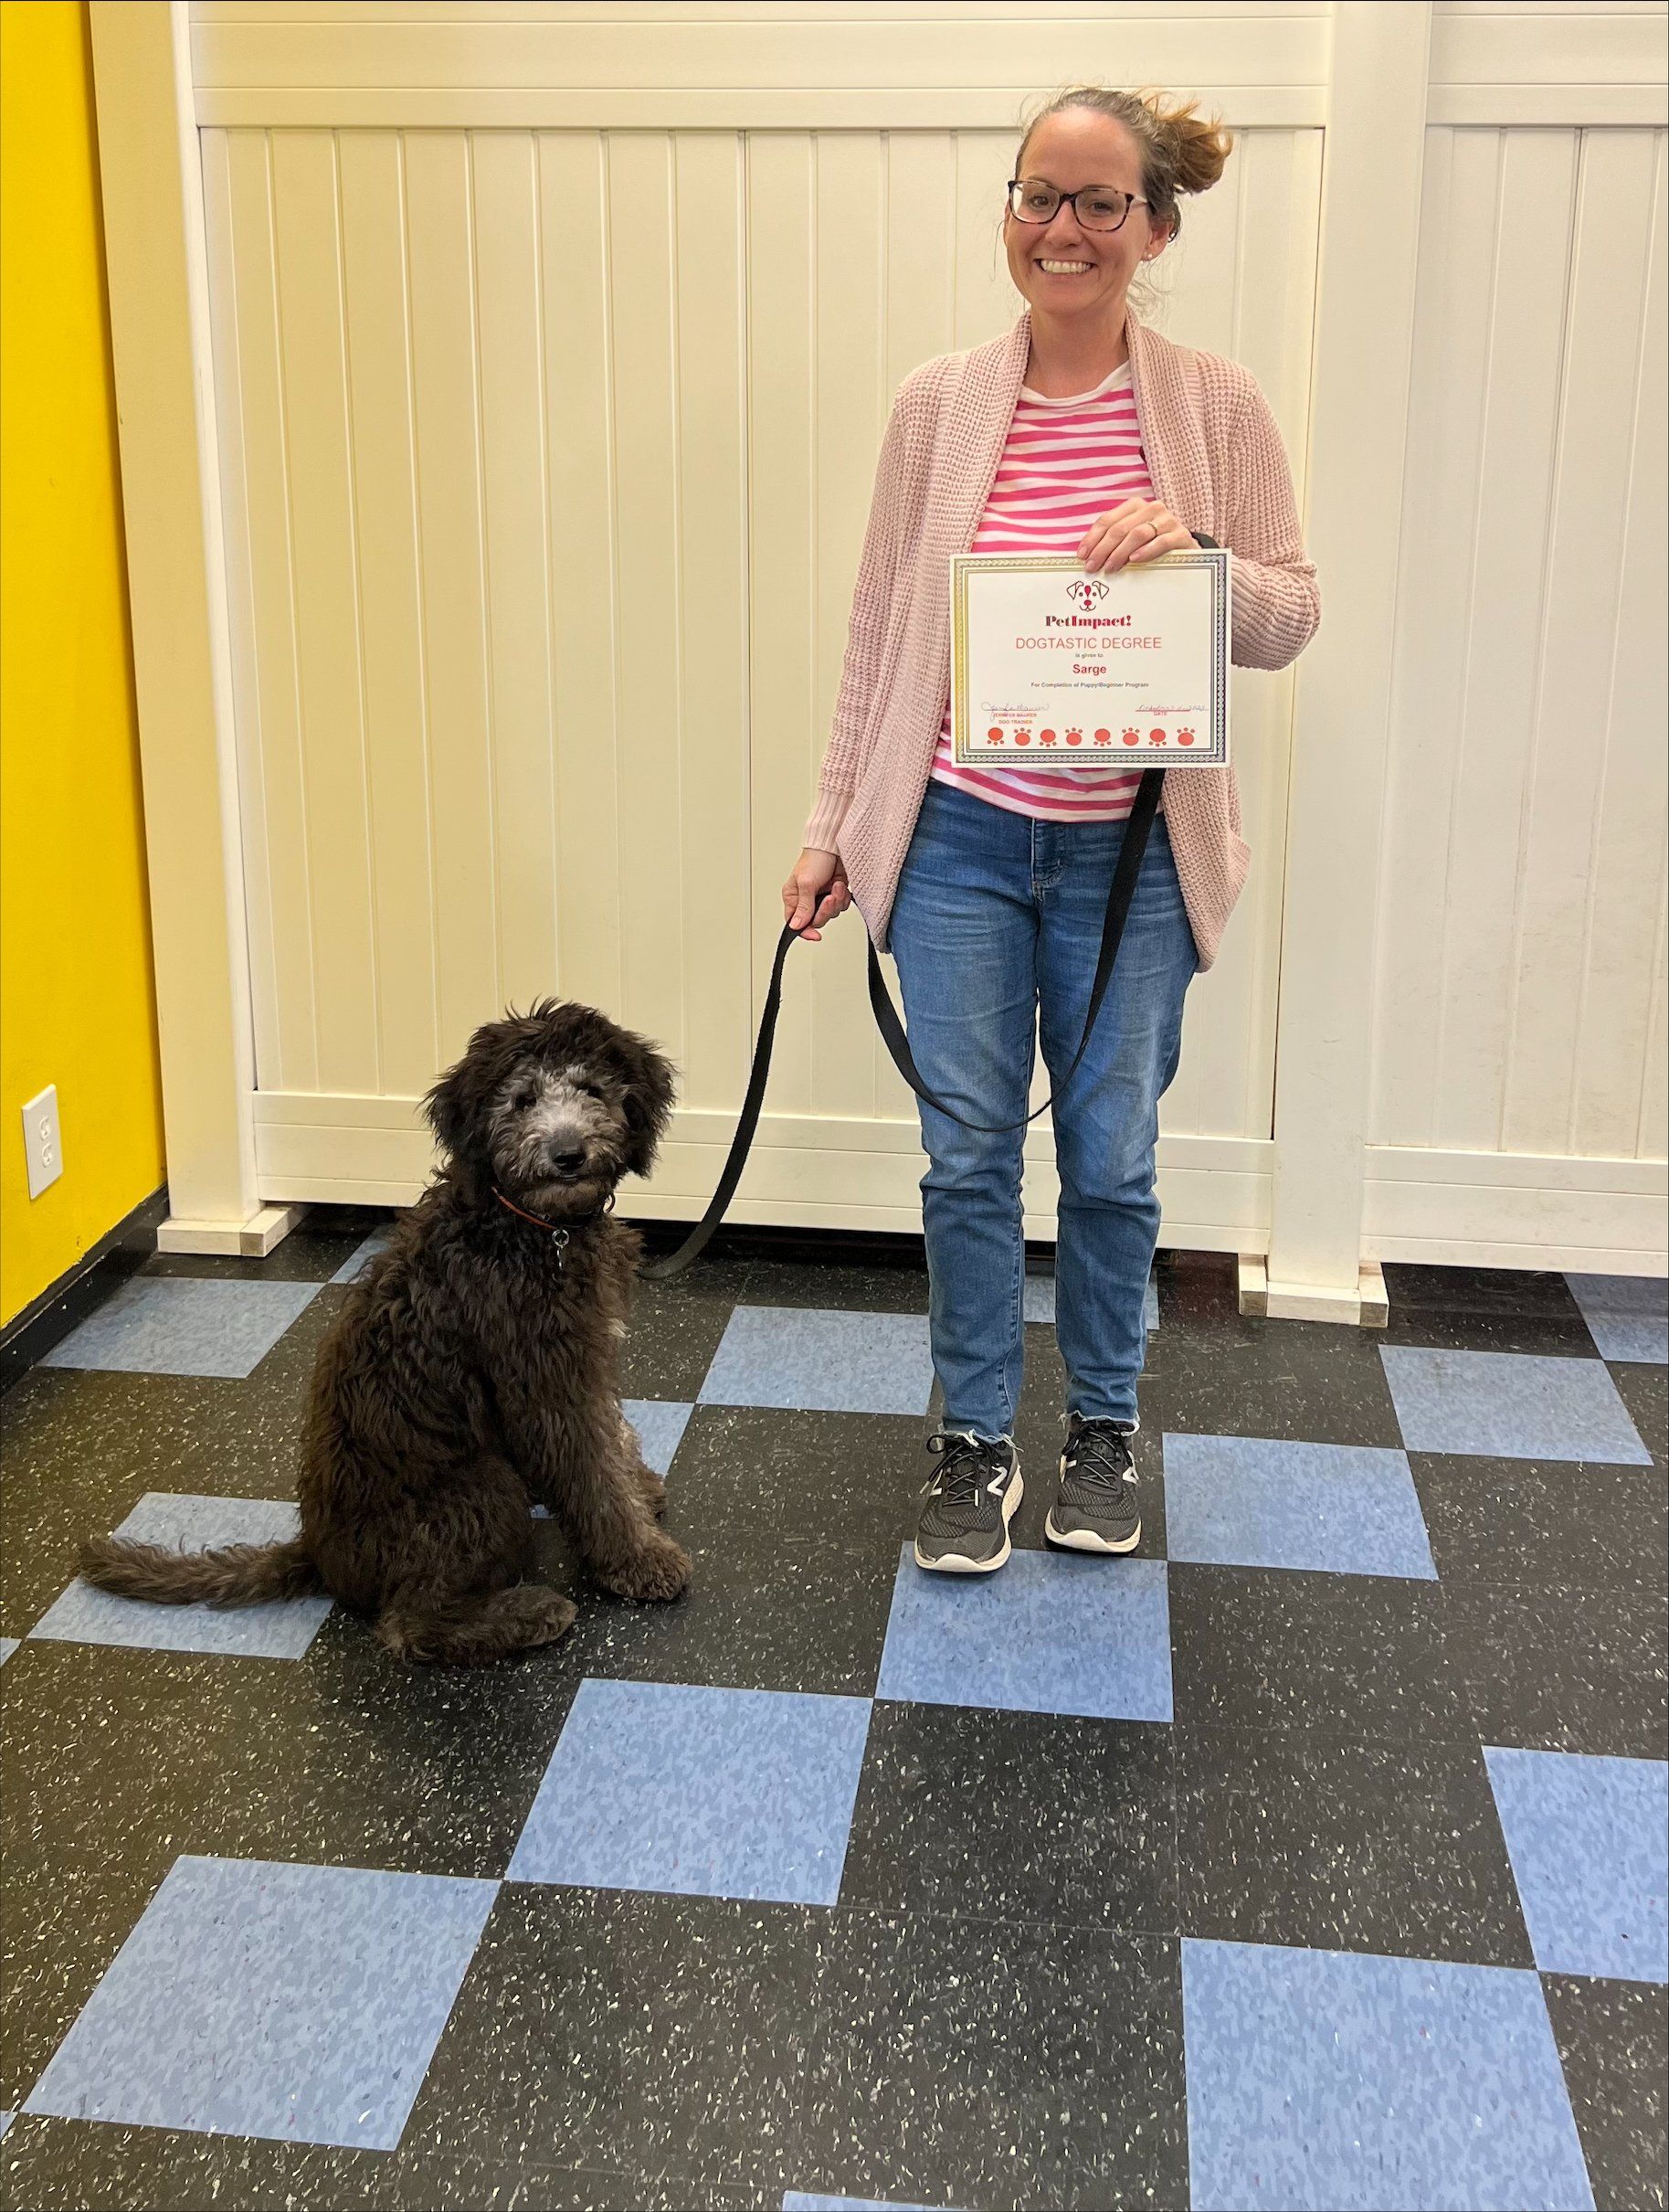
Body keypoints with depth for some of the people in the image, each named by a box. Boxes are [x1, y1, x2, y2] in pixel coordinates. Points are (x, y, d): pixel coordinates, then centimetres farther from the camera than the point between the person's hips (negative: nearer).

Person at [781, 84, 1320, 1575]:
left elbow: (1295, 617, 1)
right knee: (968, 1155, 7)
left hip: (1130, 851, -1)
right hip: (961, 837, 1)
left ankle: (1104, 1428, 32)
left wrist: (1197, 556, -20)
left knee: (1112, 1159, 10)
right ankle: (975, 1442, 25)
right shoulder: (940, 404, 0)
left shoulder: (1216, 407, -3)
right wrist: (834, 824, 4)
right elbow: (880, 631, 5)